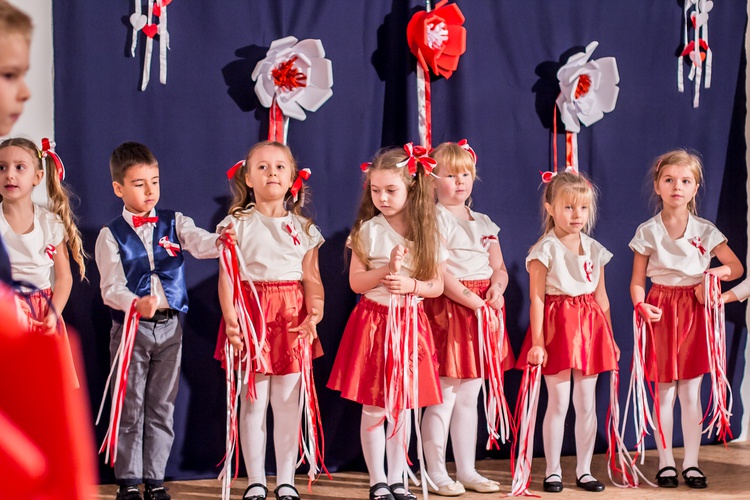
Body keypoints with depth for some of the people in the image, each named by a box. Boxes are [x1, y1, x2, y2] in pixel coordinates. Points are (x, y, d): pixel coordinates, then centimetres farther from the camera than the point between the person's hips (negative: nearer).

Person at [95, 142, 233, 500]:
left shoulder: (174, 223, 6)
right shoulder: (111, 235, -1)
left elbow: (199, 243, -13)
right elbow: (111, 287, -7)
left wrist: (219, 241, -36)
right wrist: (136, 304, -27)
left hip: (169, 326, 2)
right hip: (129, 326, -2)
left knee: (162, 408, 7)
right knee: (130, 407, 2)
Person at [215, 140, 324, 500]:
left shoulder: (303, 228, 10)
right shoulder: (238, 224, 1)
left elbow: (312, 278, 7)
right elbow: (227, 276, -4)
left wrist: (314, 315, -8)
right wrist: (230, 317, -14)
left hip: (292, 319, 2)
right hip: (252, 315, -2)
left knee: (288, 403, 4)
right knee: (253, 402, 1)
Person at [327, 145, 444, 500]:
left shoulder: (426, 233, 2)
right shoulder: (368, 231, -3)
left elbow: (437, 286, 4)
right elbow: (356, 282, -3)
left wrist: (410, 284, -14)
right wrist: (386, 271, -18)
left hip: (410, 323, 2)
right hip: (373, 321, -2)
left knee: (403, 405, 7)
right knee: (374, 408, -1)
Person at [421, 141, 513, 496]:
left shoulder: (484, 223, 16)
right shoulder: (435, 220, -7)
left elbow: (499, 268, 16)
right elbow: (438, 271, -17)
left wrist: (497, 288, -7)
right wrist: (472, 300, -20)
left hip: (482, 312, 7)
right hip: (448, 310, -7)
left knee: (469, 398, 12)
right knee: (443, 397, -4)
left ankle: (467, 470, 19)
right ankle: (436, 473, 3)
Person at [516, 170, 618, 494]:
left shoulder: (594, 249, 9)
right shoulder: (545, 250, -6)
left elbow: (601, 296, 14)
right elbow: (537, 297, -9)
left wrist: (610, 338, 14)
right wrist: (537, 341, -15)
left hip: (590, 327, 5)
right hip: (557, 325, -4)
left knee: (586, 402, 7)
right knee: (558, 402, -1)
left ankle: (584, 470, 15)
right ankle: (553, 471, 8)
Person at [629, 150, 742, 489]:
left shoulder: (705, 230, 1)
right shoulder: (647, 232, -2)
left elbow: (737, 266, 5)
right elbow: (637, 280, -1)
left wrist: (720, 272, -15)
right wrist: (641, 305, -19)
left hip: (695, 309, 1)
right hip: (661, 311, -1)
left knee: (691, 393, 4)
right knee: (664, 393, 3)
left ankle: (691, 463, 12)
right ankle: (666, 463, 11)